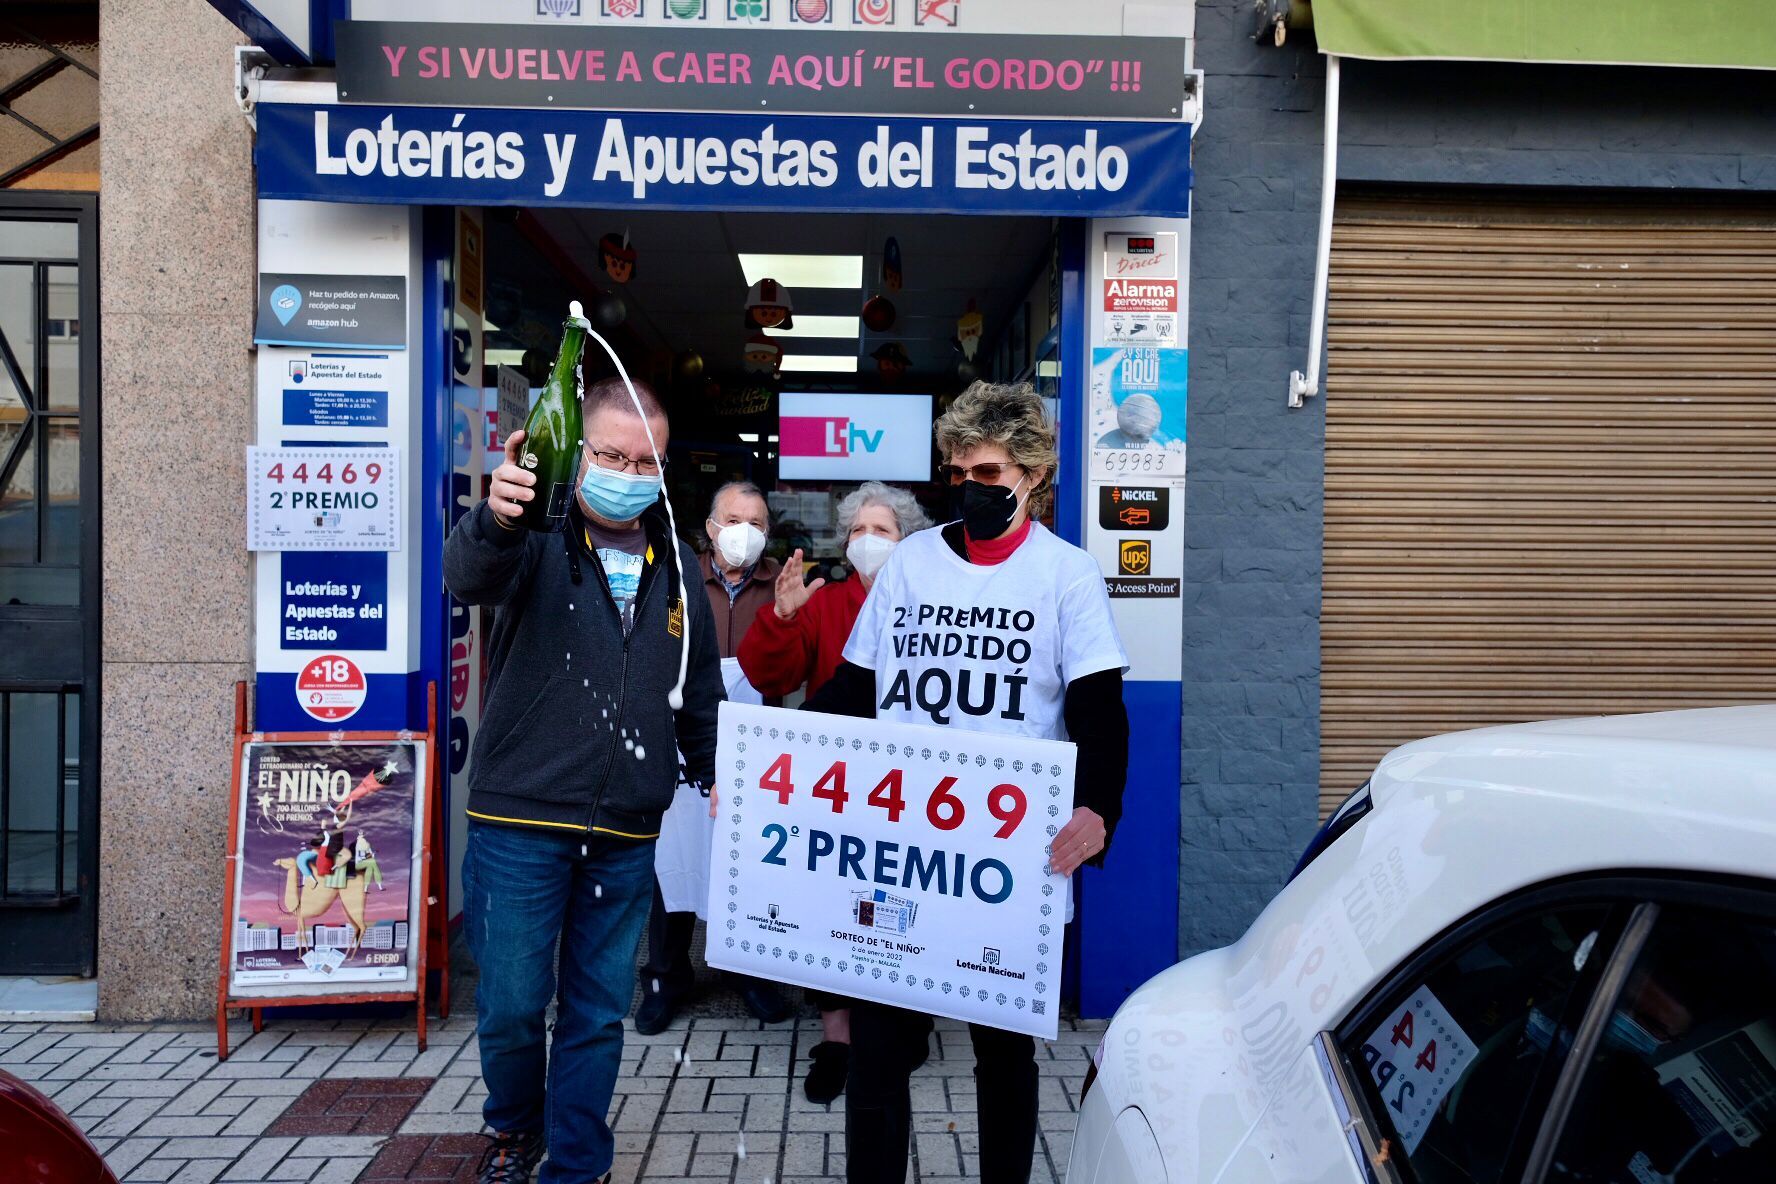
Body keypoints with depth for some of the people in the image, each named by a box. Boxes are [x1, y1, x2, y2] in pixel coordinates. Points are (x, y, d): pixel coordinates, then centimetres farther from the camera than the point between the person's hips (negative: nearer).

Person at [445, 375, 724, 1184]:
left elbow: (700, 692, 19)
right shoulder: (539, 540, -4)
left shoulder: (678, 568, 10)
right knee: (511, 1006, 7)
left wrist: (713, 775, 12)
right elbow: (470, 576, -28)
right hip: (520, 821, -3)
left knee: (598, 1013, 11)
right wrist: (494, 520, -49)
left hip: (628, 835, 3)